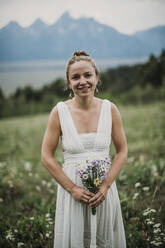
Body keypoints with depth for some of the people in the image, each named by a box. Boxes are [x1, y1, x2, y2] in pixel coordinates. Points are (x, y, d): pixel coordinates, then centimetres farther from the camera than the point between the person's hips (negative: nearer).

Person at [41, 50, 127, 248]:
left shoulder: (110, 109, -2)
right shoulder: (59, 112, -7)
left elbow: (122, 151, 3)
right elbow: (47, 156, -4)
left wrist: (105, 185, -9)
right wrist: (73, 188, -11)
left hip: (105, 189, 2)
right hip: (72, 189, -1)